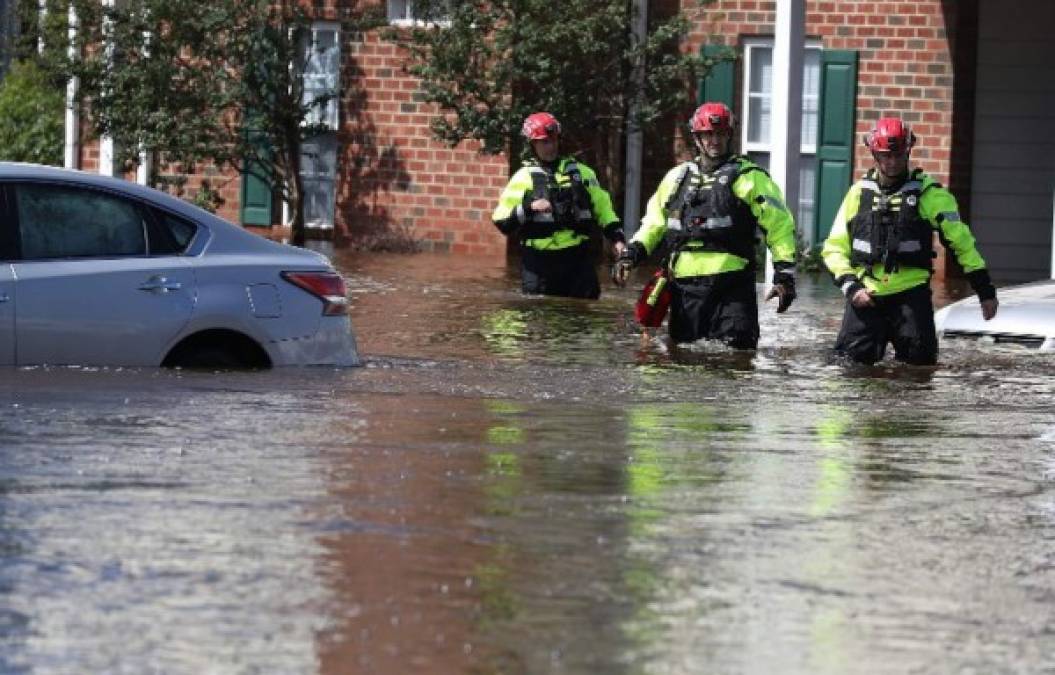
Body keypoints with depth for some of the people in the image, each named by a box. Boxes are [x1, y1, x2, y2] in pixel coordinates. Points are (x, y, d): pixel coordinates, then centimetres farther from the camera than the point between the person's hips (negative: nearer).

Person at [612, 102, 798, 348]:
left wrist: (785, 274, -8)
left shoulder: (749, 177, 2)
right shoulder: (677, 177, 18)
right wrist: (631, 253, 10)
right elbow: (655, 221, 26)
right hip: (684, 287, 5)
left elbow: (779, 225, 0)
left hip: (731, 287, -5)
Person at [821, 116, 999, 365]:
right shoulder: (859, 193, 8)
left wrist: (985, 289, -2)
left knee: (920, 363, -8)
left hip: (911, 295, -2)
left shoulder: (928, 193, 0)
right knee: (851, 360, -4)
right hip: (866, 295, 2)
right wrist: (851, 286, -5)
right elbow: (835, 248, 11)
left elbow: (961, 241, 1)